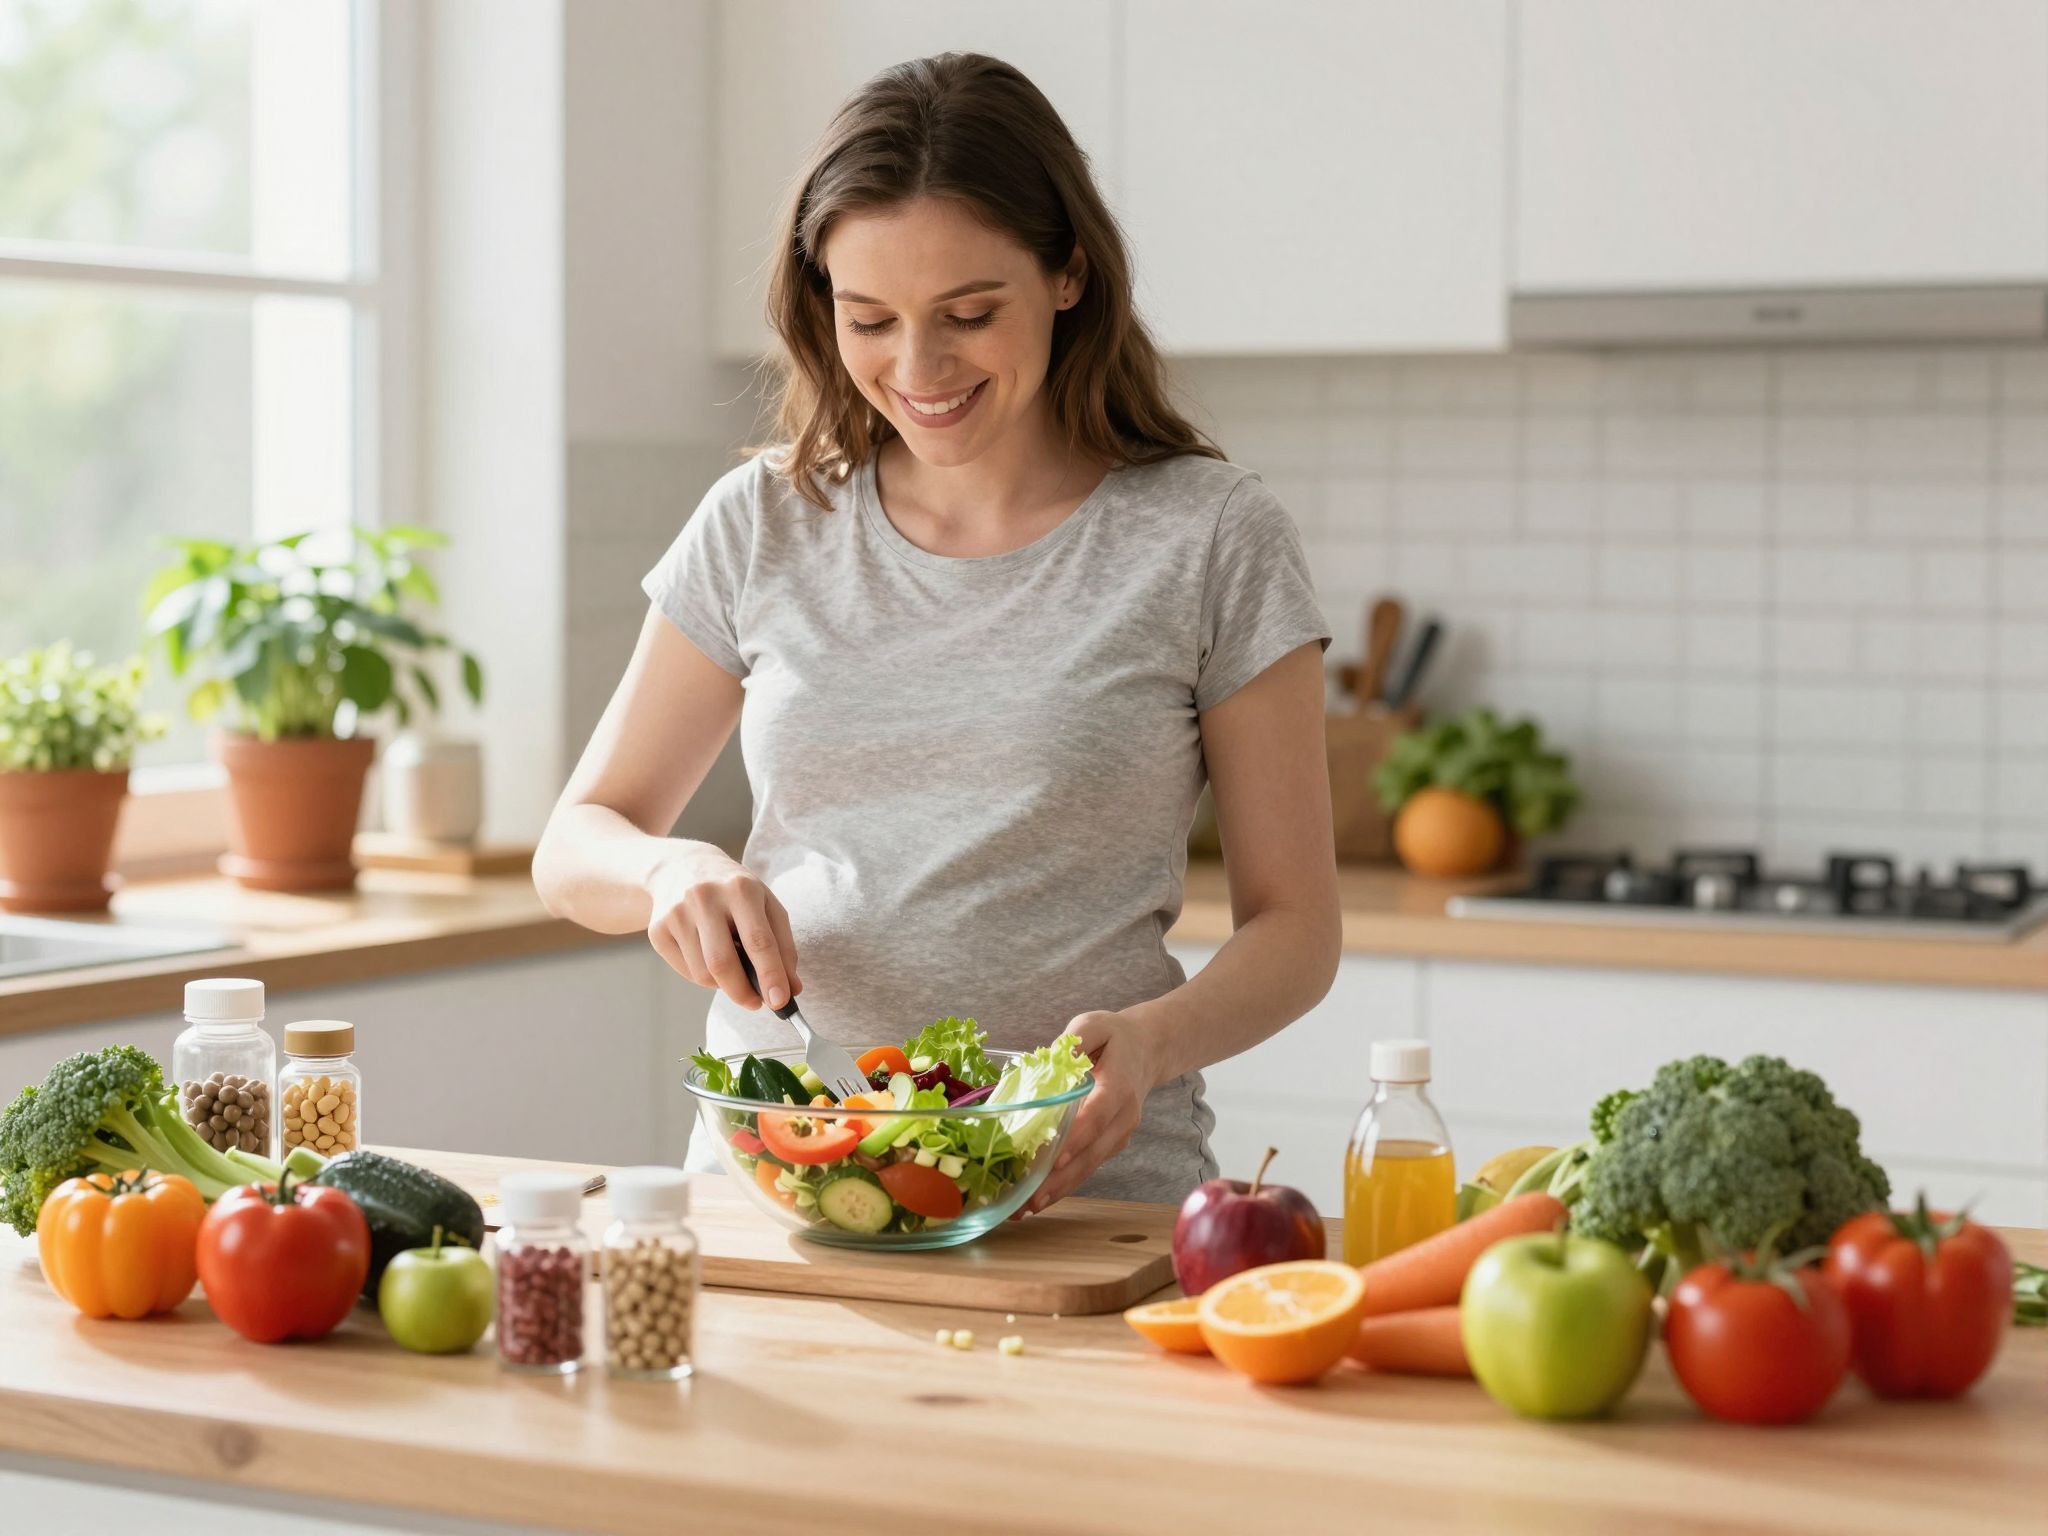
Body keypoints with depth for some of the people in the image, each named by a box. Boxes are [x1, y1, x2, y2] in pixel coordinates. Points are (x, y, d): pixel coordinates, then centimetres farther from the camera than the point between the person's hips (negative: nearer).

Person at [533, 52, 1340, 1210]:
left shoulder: (1212, 539, 1)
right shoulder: (764, 527, 9)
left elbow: (1295, 927, 3)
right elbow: (575, 848, 14)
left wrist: (1153, 1039, -17)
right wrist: (669, 870, -9)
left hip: (1080, 1192, -2)